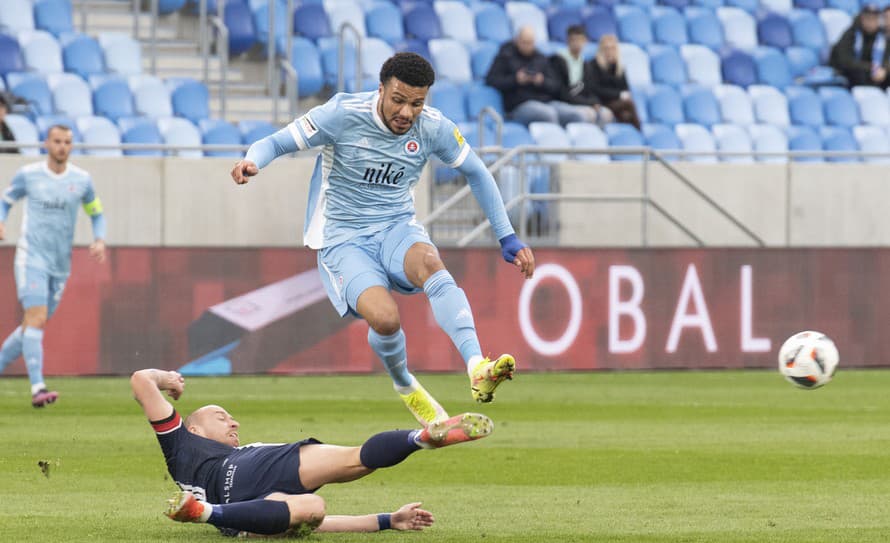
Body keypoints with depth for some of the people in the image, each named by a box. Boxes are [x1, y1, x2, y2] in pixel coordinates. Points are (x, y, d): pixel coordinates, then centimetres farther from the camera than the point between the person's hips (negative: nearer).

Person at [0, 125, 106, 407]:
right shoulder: (28, 175, -1)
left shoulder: (81, 180, 5)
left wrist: (100, 241, -2)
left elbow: (96, 214, 17)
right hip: (31, 258, -4)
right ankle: (38, 388, -25)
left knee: (32, 326, 10)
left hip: (61, 265, 4)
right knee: (37, 318, -19)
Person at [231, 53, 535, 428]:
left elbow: (475, 172, 11)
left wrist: (507, 238, 10)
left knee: (430, 262, -35)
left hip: (397, 227, 2)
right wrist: (252, 161, -35)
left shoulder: (433, 128, -5)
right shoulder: (342, 115, -15)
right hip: (343, 239, -2)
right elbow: (276, 143, -10)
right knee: (384, 316, -29)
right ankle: (404, 386, 4)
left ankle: (477, 368, -48)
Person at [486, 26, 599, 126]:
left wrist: (542, 82, -5)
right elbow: (491, 80, 1)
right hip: (521, 105, -4)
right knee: (549, 114, -39)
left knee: (578, 114, -24)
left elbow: (555, 86, 18)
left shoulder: (541, 59, 24)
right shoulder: (506, 56, 13)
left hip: (547, 101, 5)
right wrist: (515, 80, -12)